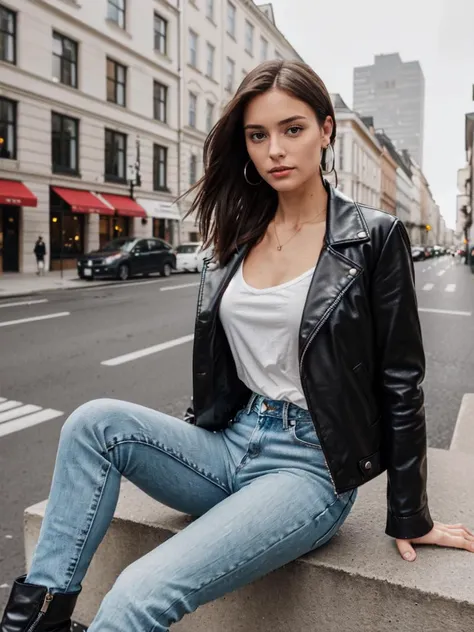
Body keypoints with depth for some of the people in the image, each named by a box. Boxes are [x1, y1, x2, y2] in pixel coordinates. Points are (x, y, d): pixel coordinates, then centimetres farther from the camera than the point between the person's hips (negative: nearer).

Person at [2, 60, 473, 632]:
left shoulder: (375, 237, -8)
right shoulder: (236, 237, 7)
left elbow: (400, 381, -5)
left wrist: (410, 517, -1)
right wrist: (188, 440, 17)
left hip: (311, 464, -5)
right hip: (232, 442, 5)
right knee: (95, 421, -19)